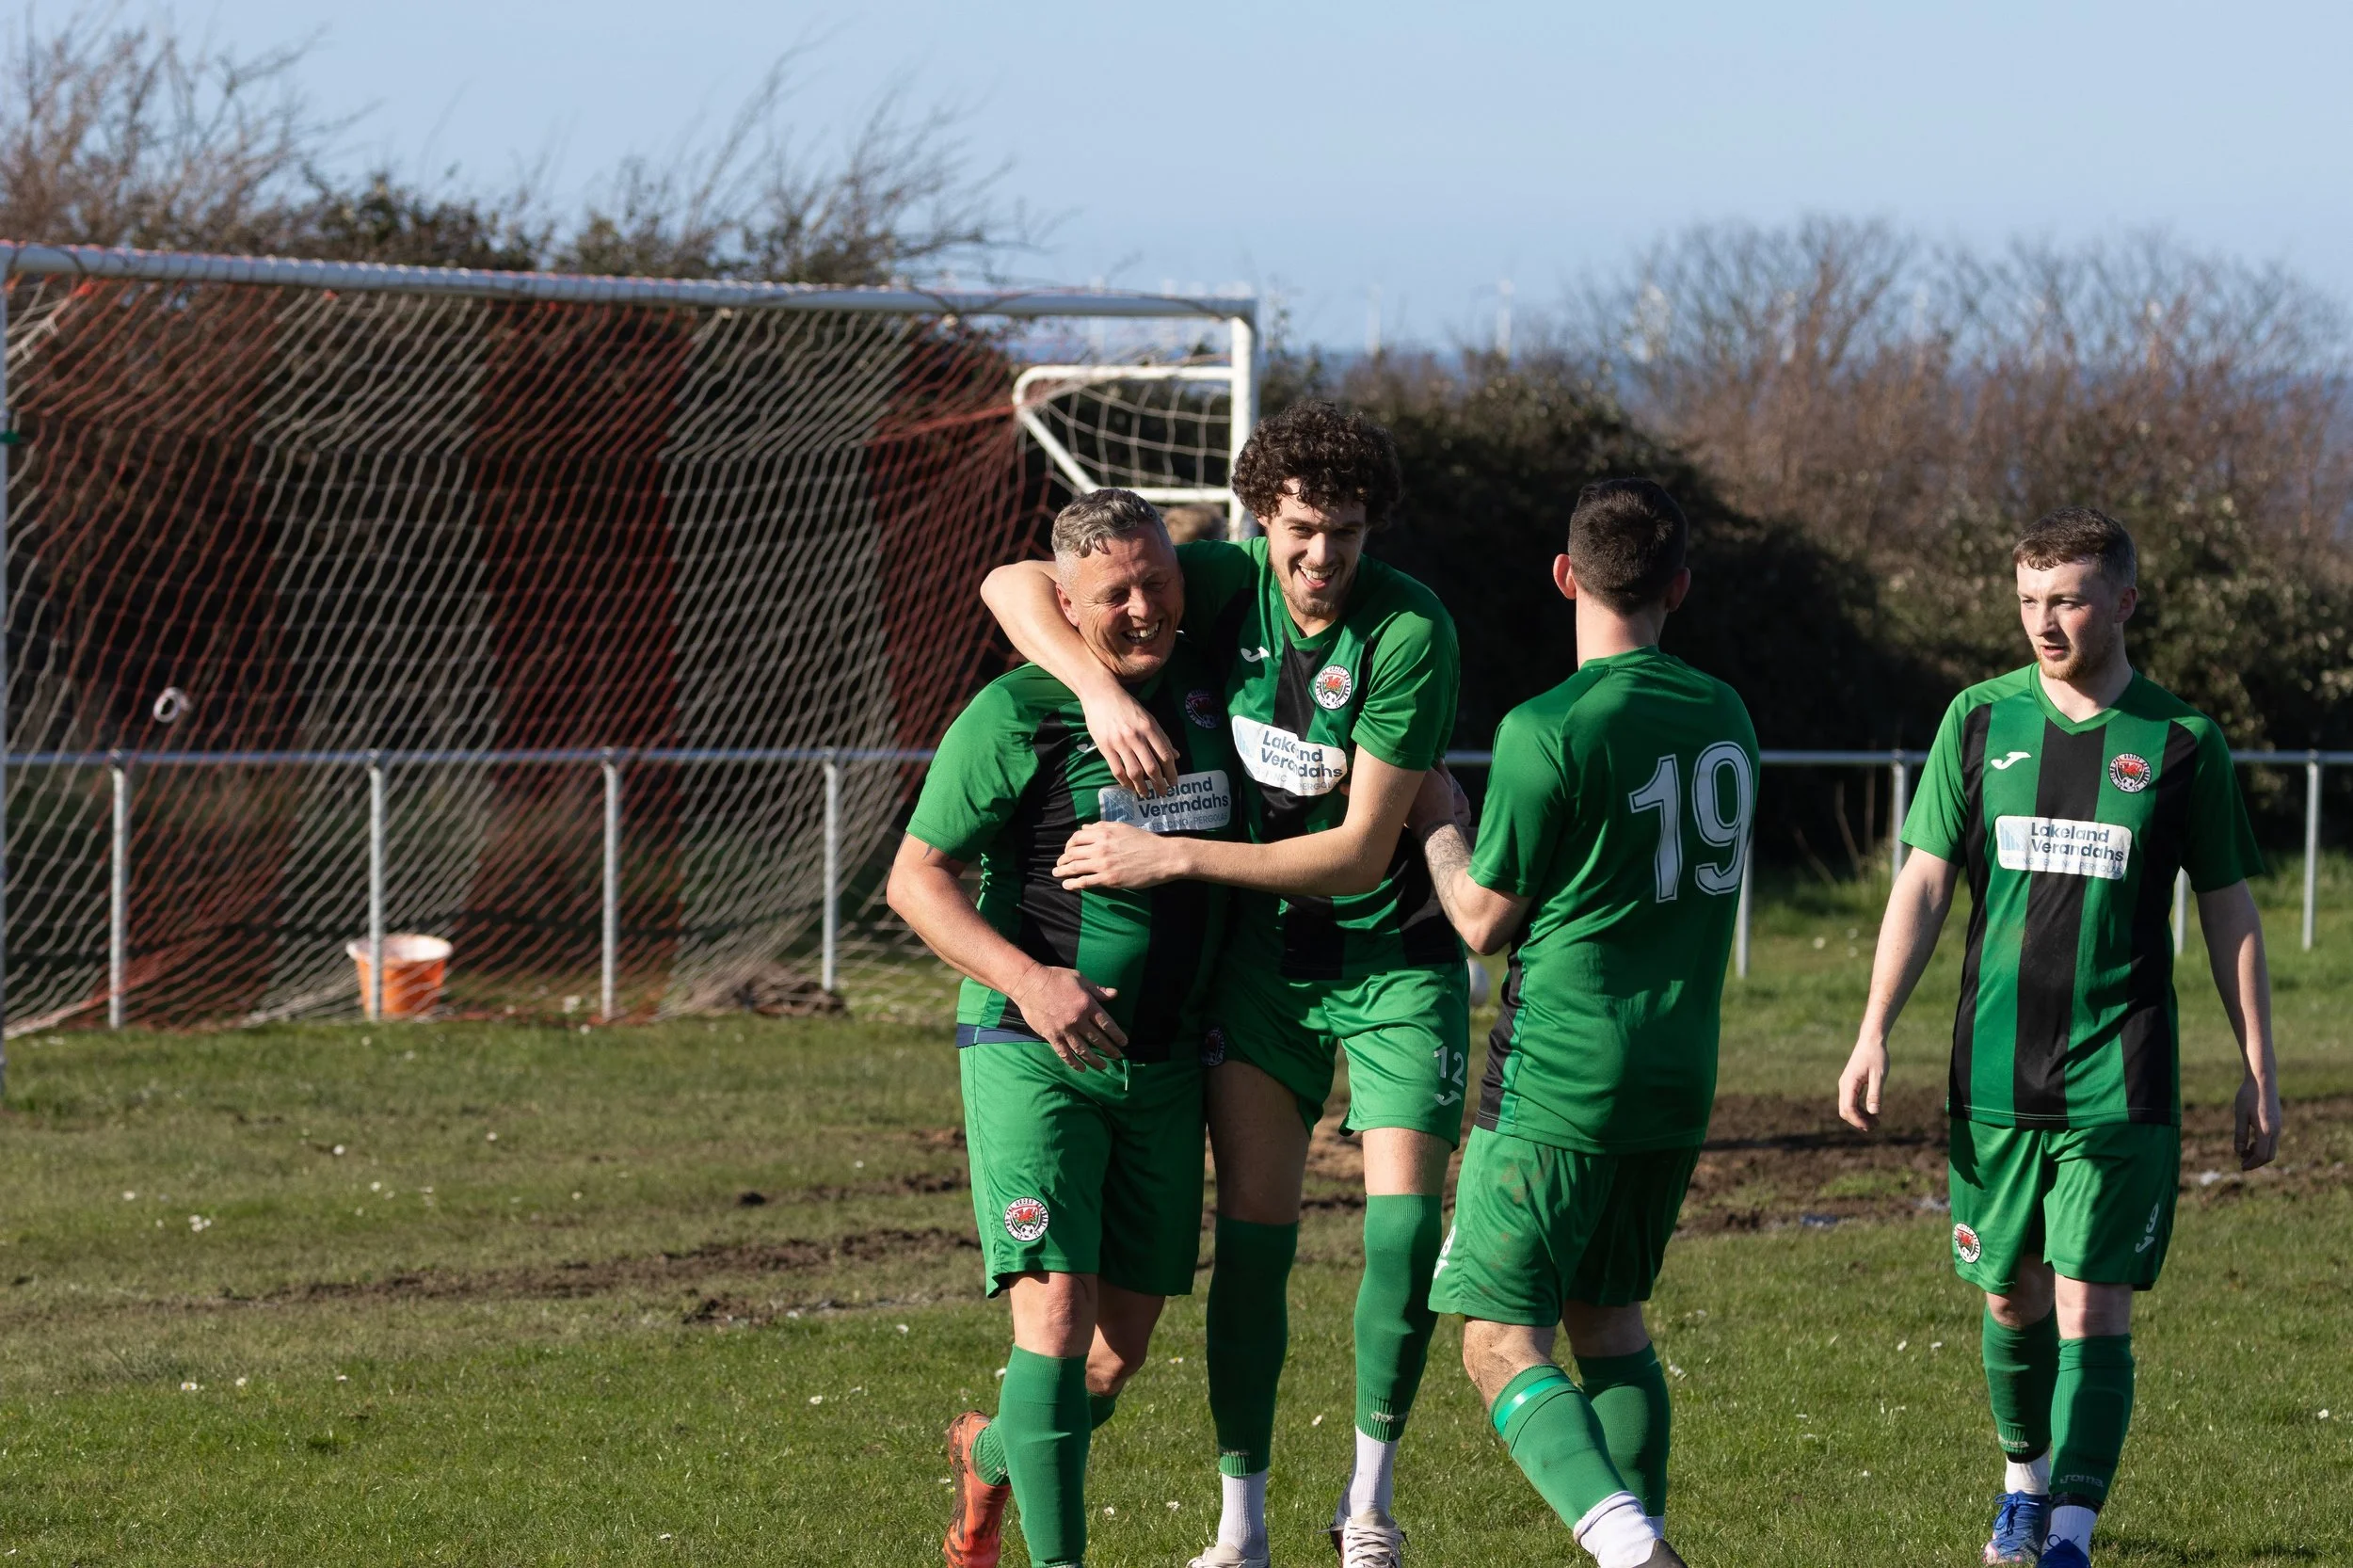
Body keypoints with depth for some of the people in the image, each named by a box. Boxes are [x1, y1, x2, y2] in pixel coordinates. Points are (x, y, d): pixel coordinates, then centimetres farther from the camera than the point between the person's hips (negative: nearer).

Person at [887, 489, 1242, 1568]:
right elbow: (914, 878, -9)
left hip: (1164, 1066, 5)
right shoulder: (1014, 715, -11)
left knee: (1122, 1349, 10)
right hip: (1032, 1057, -5)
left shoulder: (1209, 686, 4)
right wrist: (1026, 979, -21)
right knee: (1056, 1310, -19)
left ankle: (991, 1455, 40)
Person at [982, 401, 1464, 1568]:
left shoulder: (1411, 631, -21)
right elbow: (1016, 585, -8)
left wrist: (1174, 858, -26)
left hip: (1395, 955, -3)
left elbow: (1360, 852, -23)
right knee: (1252, 1231, -3)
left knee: (1405, 1225, -11)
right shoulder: (1230, 585, -9)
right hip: (1262, 949, 3)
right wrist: (1098, 687, -26)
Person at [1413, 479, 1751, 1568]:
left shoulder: (1548, 730, -13)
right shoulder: (1726, 718, 8)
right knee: (1610, 1323, 20)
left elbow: (1484, 920, -5)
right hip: (1679, 1076, 6)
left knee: (1502, 1345, -3)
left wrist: (1435, 824, 13)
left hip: (1556, 1079, -6)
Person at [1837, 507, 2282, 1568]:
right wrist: (1874, 1034, -1)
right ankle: (2026, 1480, 36)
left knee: (2093, 1309, -8)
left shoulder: (2180, 742, 0)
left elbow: (2230, 911, 6)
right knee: (2011, 1298, 12)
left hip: (2119, 1083, -2)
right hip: (1995, 1075, 2)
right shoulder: (1982, 719, 4)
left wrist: (2259, 1071, 4)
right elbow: (1923, 882, 6)